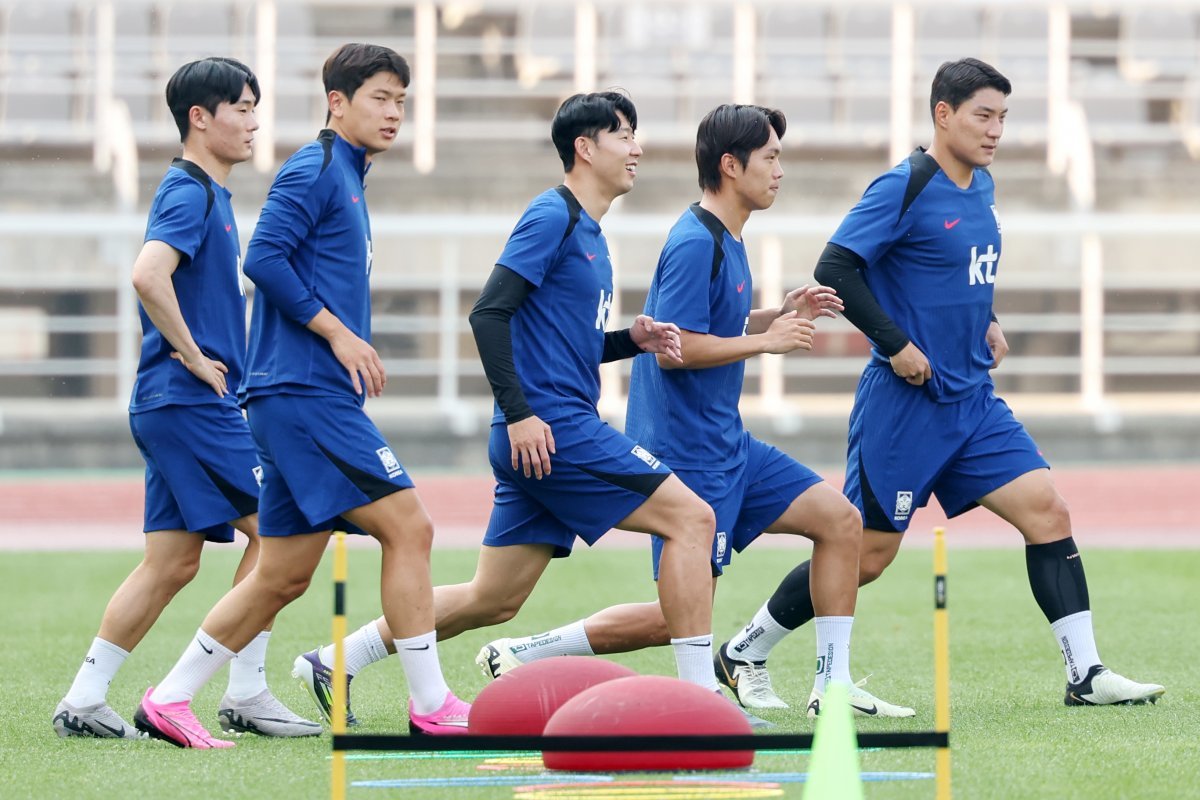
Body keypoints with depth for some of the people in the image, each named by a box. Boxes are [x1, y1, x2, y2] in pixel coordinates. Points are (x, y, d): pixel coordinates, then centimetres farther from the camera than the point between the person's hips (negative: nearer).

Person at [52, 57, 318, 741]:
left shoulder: (210, 195, 19)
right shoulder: (190, 193, -12)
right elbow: (148, 275, -28)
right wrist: (194, 356, -20)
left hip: (173, 404, 10)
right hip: (193, 403, -10)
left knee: (172, 562, 8)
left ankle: (85, 699, 8)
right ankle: (246, 695, -4)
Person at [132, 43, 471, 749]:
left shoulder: (348, 179, 22)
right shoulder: (315, 170, -7)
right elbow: (264, 258, -17)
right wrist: (339, 334, -16)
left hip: (313, 398, 10)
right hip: (303, 393, -10)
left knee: (284, 577, 10)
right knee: (408, 525, -12)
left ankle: (169, 702, 13)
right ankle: (431, 706, -10)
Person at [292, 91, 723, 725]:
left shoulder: (588, 232, 20)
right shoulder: (553, 216, -9)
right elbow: (489, 314, -16)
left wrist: (632, 339, 10)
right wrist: (519, 413, -21)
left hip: (538, 438, 10)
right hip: (550, 428, -10)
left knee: (492, 600, 10)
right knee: (690, 517, -11)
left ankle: (333, 663, 16)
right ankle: (699, 696, -11)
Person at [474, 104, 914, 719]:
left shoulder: (725, 241, 13)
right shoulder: (694, 243, -17)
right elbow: (673, 345, -23)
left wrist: (781, 314, 10)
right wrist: (766, 340, -17)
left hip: (726, 443, 10)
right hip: (686, 453, -10)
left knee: (840, 520, 3)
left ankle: (832, 684, 8)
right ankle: (518, 656, -1)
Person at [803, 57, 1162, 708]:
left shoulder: (981, 186, 10)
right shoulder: (906, 186, -15)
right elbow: (835, 267, -19)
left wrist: (983, 322, 12)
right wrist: (895, 344, -19)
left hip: (973, 400, 8)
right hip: (904, 403, -7)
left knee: (1047, 511, -5)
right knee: (867, 554, -1)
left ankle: (1085, 673, -3)